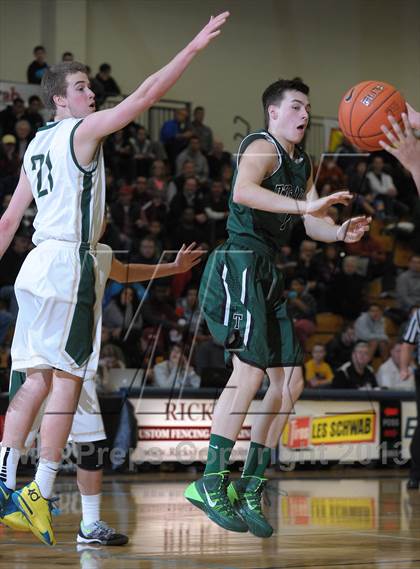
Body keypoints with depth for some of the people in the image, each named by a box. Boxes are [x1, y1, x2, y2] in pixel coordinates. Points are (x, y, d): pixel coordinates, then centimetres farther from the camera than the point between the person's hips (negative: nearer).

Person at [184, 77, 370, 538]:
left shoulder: (302, 163, 20)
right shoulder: (263, 147, -9)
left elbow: (312, 224, 17)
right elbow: (243, 191, -29)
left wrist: (340, 232, -6)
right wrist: (305, 205, -37)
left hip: (268, 272, 10)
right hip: (239, 262, -10)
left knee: (289, 381, 6)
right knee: (249, 371, -19)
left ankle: (248, 491, 11)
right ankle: (211, 484, -14)